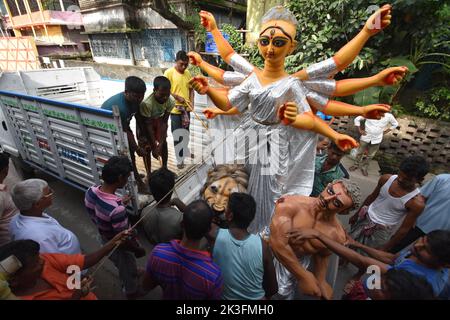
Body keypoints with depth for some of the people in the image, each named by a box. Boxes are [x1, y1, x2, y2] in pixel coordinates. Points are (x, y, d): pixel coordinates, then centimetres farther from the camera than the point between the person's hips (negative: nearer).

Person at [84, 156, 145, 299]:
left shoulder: (91, 191, -20)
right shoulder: (117, 210, -43)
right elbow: (124, 241, -29)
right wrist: (138, 249, -10)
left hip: (105, 242, 7)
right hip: (119, 249, -7)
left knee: (123, 268, 37)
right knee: (130, 273, 26)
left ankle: (126, 282, 66)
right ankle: (132, 292, 55)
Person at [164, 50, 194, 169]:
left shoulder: (188, 73, 7)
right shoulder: (169, 72, -10)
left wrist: (191, 102, -1)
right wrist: (177, 97, -17)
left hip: (186, 108, 5)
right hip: (175, 109, -5)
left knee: (185, 133, 18)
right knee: (177, 135, 2)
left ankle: (184, 152, 38)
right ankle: (180, 159, 14)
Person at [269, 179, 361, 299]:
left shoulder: (337, 235, -19)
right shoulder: (289, 205, -32)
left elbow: (321, 256, 1)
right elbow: (278, 243, -36)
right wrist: (303, 277, -31)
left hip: (300, 261, 2)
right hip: (269, 249, -2)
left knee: (284, 293, 17)